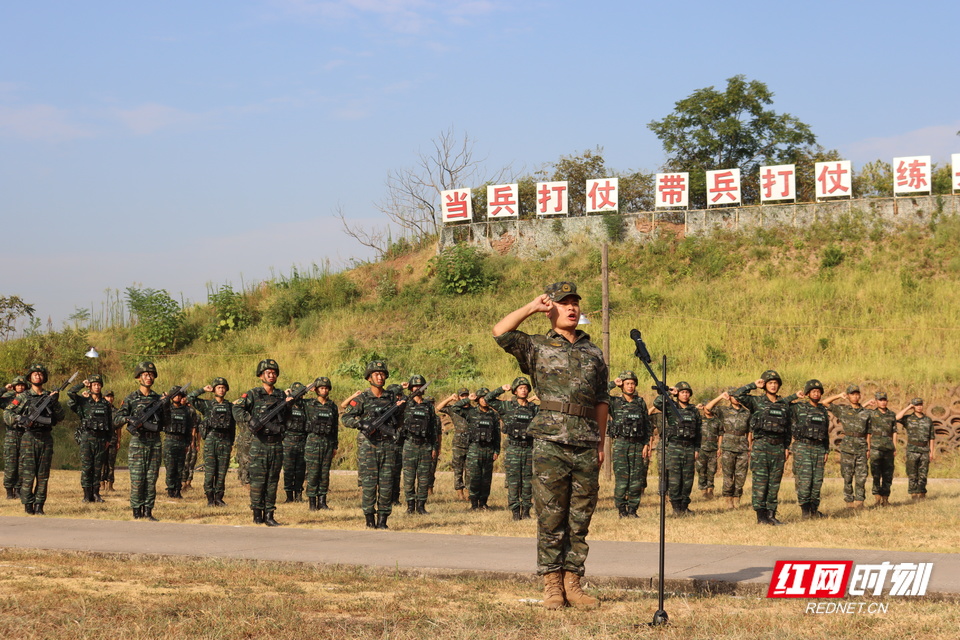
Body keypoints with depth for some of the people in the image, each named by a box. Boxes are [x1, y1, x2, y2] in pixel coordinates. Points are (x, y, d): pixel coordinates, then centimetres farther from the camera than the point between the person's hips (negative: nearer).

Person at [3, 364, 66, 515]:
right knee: (28, 474, -6)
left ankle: (39, 505, 7)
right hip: (29, 438, -3)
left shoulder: (49, 396, 14)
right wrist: (21, 420, -17)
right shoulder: (23, 397, 5)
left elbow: (60, 417, 9)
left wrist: (55, 403, -6)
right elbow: (7, 414, -1)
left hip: (46, 439, 3)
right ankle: (28, 504, 1)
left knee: (43, 474, 2)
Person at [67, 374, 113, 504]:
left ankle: (96, 493, 11)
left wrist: (108, 439, 12)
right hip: (87, 437, -3)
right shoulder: (83, 401, 1)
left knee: (98, 468, 5)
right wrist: (83, 384, -4)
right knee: (86, 467, -3)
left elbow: (110, 423, 16)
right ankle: (87, 494, 0)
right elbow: (70, 392, -13)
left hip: (101, 438, 3)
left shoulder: (106, 404, 10)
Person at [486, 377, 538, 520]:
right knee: (513, 482, -1)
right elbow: (488, 399, 3)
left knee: (528, 482, 4)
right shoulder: (507, 406, 3)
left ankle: (526, 511, 11)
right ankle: (515, 512, 4)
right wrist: (502, 389, -5)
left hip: (529, 450, 2)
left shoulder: (534, 408, 7)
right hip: (513, 450, -2)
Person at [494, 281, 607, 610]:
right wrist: (533, 306, -2)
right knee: (551, 518, -2)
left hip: (586, 446, 3)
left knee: (580, 520, 5)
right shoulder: (537, 347, 7)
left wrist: (601, 444, 10)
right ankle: (552, 585, 3)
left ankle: (572, 583, 11)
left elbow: (601, 401, 18)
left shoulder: (593, 352, 17)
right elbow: (501, 331, -10)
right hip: (550, 443, -3)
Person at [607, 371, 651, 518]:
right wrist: (613, 384, -4)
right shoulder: (614, 402, 3)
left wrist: (646, 444, 3)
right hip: (620, 444, -2)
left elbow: (647, 425, 11)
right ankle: (621, 509, 1)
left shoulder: (641, 402, 10)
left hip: (637, 444, 3)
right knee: (621, 478, -6)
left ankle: (633, 509, 8)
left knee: (637, 479, 1)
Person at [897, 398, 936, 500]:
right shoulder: (908, 419, 2)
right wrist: (908, 408, -11)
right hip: (912, 450, -2)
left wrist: (931, 451, 6)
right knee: (912, 474, -1)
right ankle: (913, 494, 2)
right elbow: (897, 418, -20)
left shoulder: (928, 420, 10)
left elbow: (931, 437, 12)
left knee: (923, 474, 4)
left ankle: (921, 493, 10)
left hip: (924, 450, 2)